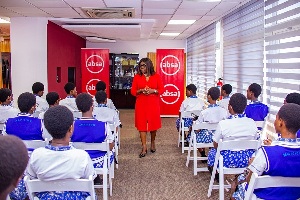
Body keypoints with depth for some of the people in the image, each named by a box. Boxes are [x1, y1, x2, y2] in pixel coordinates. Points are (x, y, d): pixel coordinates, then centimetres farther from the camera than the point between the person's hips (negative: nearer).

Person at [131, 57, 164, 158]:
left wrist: (153, 91, -14)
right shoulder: (137, 77, 5)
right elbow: (133, 91, 5)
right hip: (141, 104, 0)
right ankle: (144, 147, 3)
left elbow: (162, 89, 3)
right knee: (142, 124, -3)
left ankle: (153, 143, 29)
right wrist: (141, 90, -14)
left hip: (153, 104, 0)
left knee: (153, 123, 6)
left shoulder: (156, 76, 3)